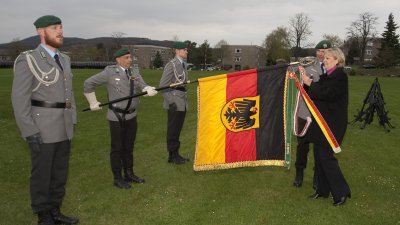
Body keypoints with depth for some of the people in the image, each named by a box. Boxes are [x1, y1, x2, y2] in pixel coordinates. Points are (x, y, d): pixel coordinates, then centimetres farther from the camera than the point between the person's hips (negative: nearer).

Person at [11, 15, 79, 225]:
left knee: (60, 173, 14)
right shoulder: (27, 60, -11)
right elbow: (19, 99, -14)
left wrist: (72, 122, 14)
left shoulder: (64, 60, 11)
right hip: (42, 131, -7)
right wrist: (30, 133, -16)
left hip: (63, 130, 7)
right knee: (42, 174, 5)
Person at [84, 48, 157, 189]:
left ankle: (129, 174, 26)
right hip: (117, 117, -5)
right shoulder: (110, 72, -9)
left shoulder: (134, 72, 6)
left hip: (132, 116, 5)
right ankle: (118, 178, 14)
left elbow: (142, 87, -6)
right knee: (117, 148, 3)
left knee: (129, 147, 14)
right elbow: (89, 83, -4)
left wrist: (149, 90, -30)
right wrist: (93, 103, -2)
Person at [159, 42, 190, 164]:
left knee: (177, 129, 13)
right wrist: (171, 102, -17)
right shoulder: (171, 65, -10)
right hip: (174, 103, -8)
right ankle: (172, 156, 12)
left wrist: (185, 100, 16)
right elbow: (163, 85, -15)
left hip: (182, 103, 8)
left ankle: (176, 154, 23)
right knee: (173, 130, 1)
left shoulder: (183, 65, 14)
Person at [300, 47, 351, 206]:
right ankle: (322, 190, 23)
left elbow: (327, 94, -23)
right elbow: (318, 92, 10)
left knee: (326, 157, -6)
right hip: (321, 122, 9)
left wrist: (310, 83, -18)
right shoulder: (327, 76, 13)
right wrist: (307, 78, 1)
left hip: (332, 124, -9)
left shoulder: (340, 76, -11)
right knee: (319, 156, 11)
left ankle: (342, 192, 8)